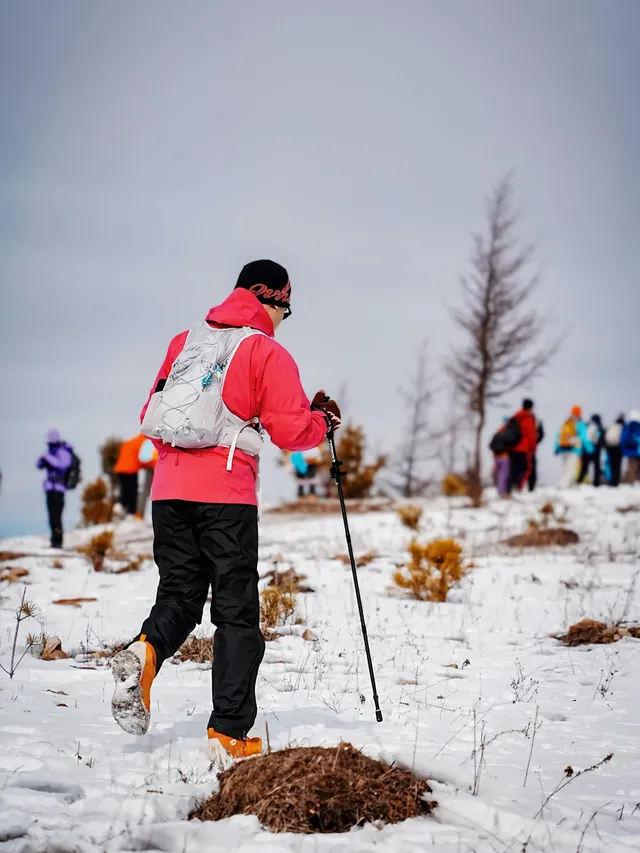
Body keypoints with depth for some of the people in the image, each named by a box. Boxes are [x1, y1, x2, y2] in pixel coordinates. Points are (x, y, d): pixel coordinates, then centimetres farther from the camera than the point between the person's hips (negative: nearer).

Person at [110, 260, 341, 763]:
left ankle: (146, 652, -19)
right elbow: (292, 432, -5)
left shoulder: (185, 342, 16)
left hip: (169, 488, 5)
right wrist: (322, 421, 15)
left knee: (180, 595, 13)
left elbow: (151, 417, 20)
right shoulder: (267, 353, 0)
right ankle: (229, 735, -2)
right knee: (237, 613, 2)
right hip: (225, 495, -5)